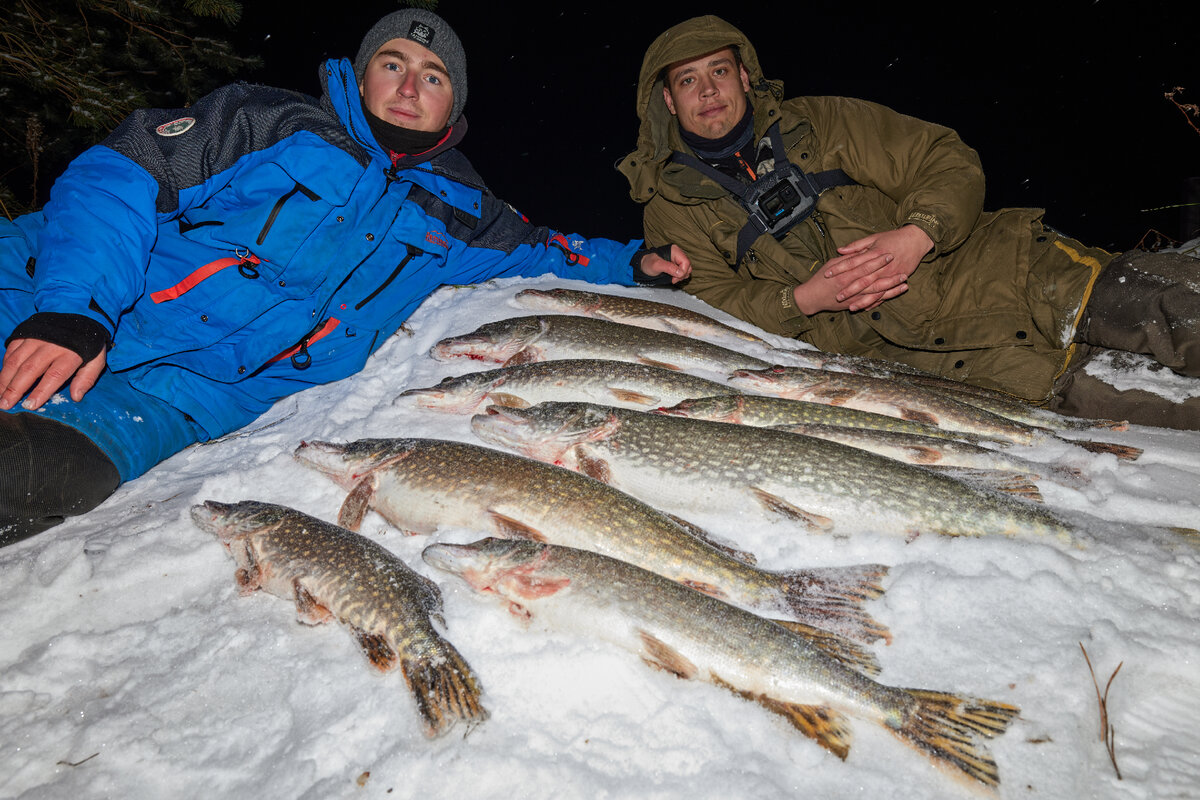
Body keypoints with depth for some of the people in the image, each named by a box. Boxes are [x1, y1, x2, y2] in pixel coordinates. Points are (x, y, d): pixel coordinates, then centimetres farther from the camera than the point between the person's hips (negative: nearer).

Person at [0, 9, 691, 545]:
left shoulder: (455, 211, 10)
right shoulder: (280, 123, -1)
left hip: (212, 391, 0)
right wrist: (73, 303, -23)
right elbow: (125, 170, -7)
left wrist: (633, 263, 8)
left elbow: (539, 248, 25)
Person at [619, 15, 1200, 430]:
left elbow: (948, 160, 7)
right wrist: (802, 301, -19)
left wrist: (917, 235, -14)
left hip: (990, 271, 2)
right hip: (894, 353, -2)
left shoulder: (819, 122, 9)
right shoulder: (671, 209, 6)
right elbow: (708, 304, -4)